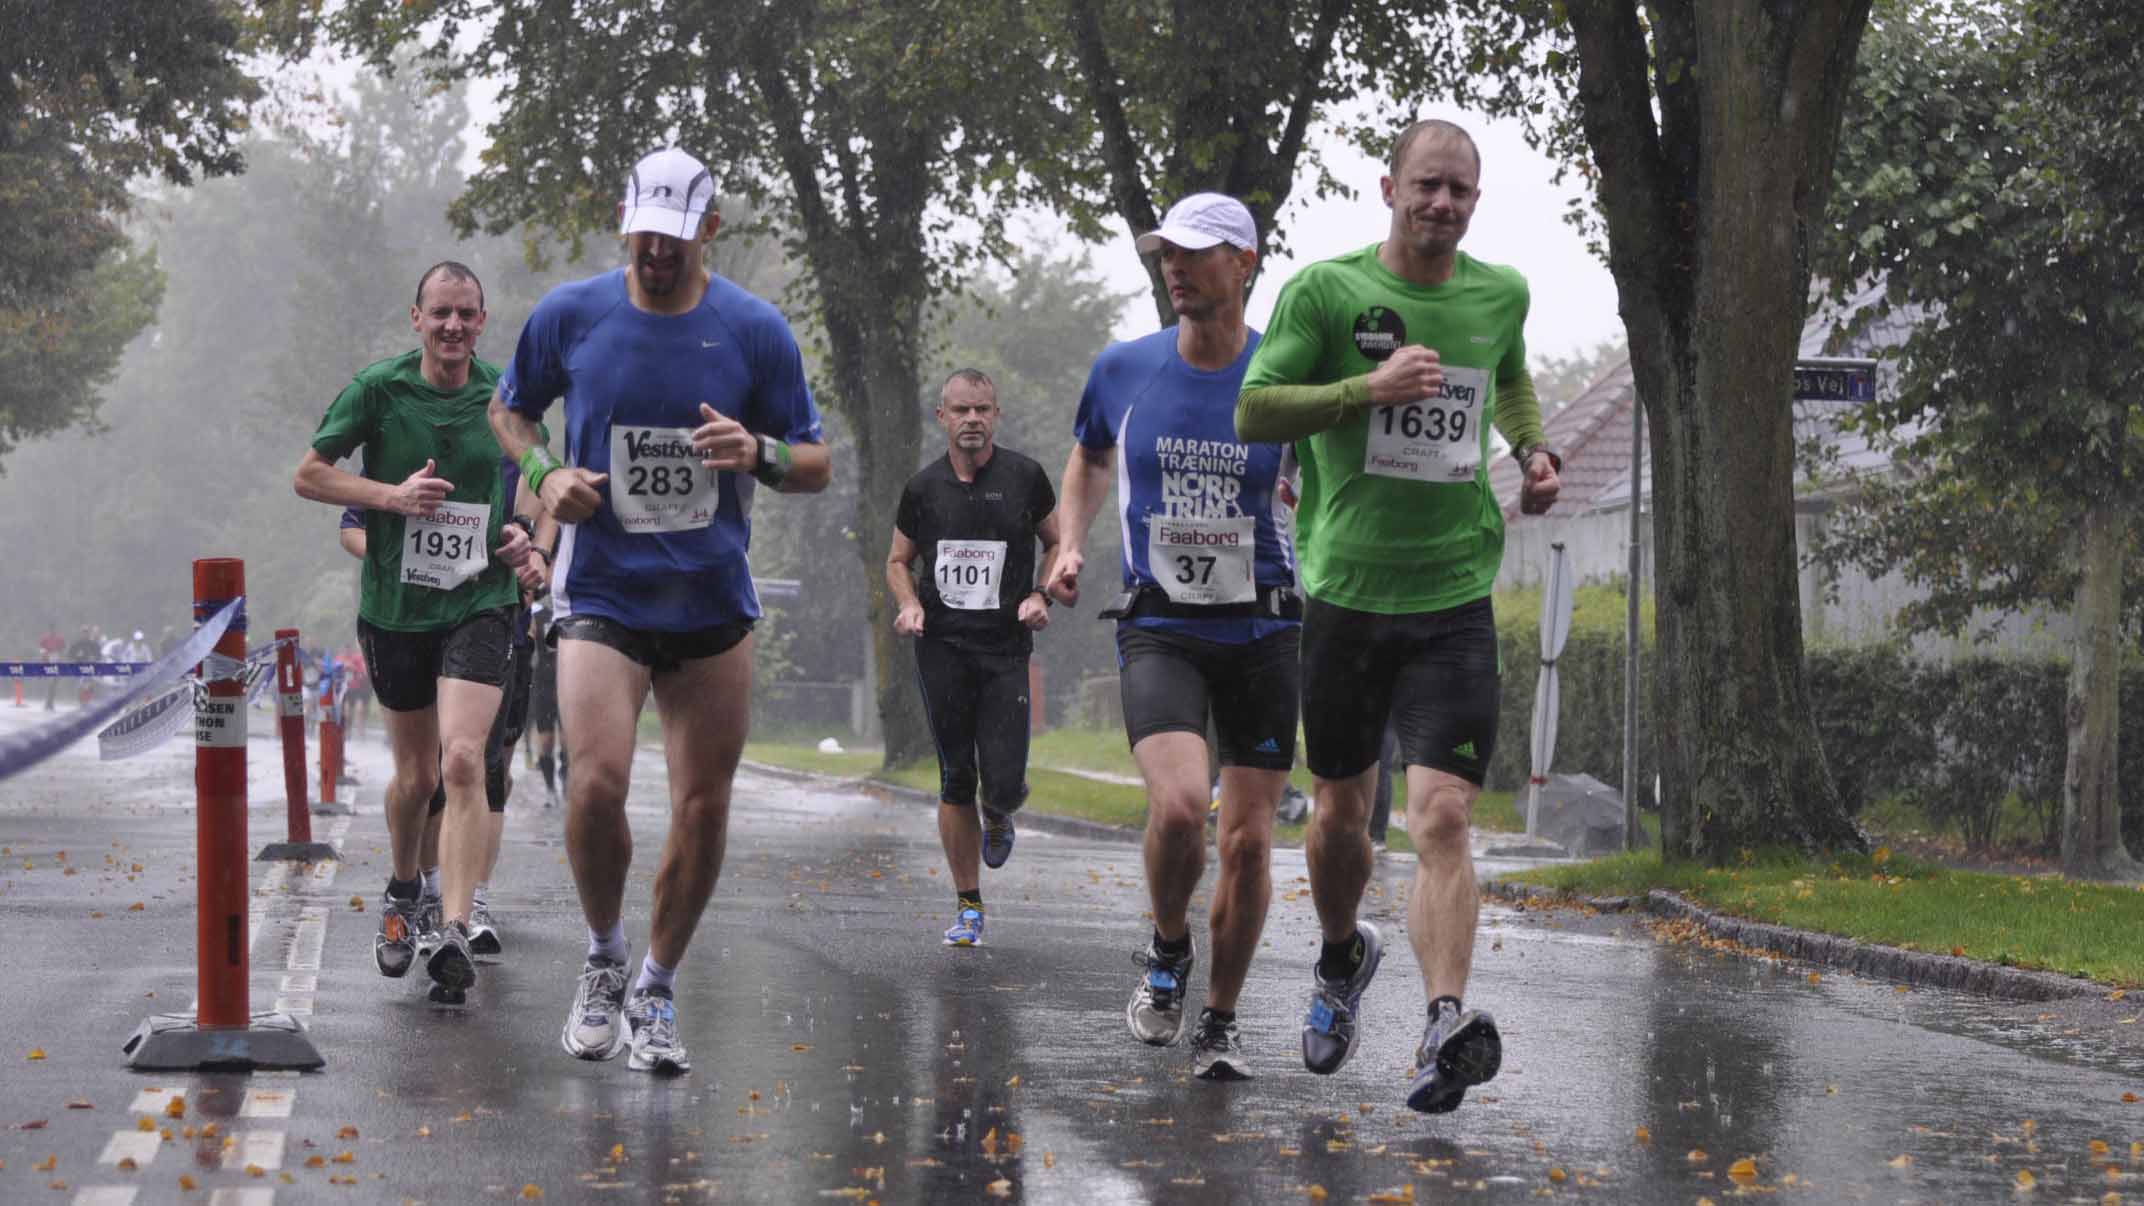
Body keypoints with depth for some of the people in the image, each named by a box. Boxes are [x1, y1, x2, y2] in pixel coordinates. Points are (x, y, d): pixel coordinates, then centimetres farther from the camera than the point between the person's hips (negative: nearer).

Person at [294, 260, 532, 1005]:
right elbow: (309, 475, 0)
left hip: (479, 602, -1)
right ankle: (403, 891, 40)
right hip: (394, 606, 1)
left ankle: (455, 934, -23)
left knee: (462, 761, -18)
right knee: (416, 775, 11)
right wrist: (391, 496, -14)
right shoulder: (377, 388, -4)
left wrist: (527, 534, -2)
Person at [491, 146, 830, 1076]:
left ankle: (657, 993, 21)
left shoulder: (756, 330, -2)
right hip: (601, 593, -1)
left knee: (703, 807, 3)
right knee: (596, 785, -19)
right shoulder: (569, 316, -1)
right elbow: (509, 409, 16)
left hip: (713, 604, 2)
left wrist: (758, 453, -18)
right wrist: (543, 475, -4)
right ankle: (604, 958, 8)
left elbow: (816, 465, 4)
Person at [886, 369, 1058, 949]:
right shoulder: (924, 487, 5)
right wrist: (908, 604, -3)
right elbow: (898, 560, 17)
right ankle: (968, 906, 12)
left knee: (1005, 782, -10)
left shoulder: (1024, 477, 2)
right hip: (942, 647, 1)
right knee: (955, 781, 1)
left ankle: (998, 818, 29)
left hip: (1006, 649, -1)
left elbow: (1058, 545, 14)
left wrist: (1041, 596, -4)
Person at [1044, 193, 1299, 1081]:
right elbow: (1088, 459, 23)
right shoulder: (1123, 369, 3)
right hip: (1159, 630, 0)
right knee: (1179, 805, -22)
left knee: (1247, 840, 0)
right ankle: (1168, 953, 8)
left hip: (1262, 632, 0)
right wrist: (1069, 543, 8)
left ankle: (1219, 1021, 19)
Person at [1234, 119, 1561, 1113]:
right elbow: (1253, 411, -8)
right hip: (1345, 587, -1)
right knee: (1341, 811, 13)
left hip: (1455, 597, 1)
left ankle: (1445, 1029, -25)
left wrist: (1533, 452, 10)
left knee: (1441, 818, -15)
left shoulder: (1501, 294, 7)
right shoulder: (1325, 289, -4)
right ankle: (1341, 958, 42)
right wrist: (1369, 388, -19)